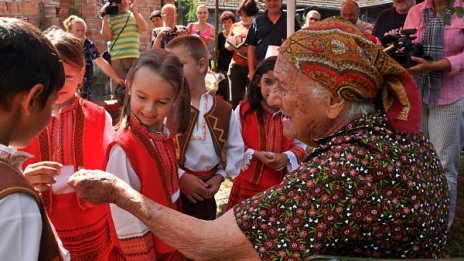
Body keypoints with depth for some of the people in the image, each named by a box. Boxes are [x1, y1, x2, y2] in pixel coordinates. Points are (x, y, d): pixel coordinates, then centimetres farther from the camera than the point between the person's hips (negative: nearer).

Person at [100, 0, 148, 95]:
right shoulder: (110, 17, 7)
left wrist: (134, 10, -2)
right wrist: (105, 16, -4)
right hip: (117, 58, -2)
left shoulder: (134, 14, 15)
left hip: (134, 57, 2)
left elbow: (144, 28, -3)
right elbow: (106, 37, -3)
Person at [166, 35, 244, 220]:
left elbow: (235, 148, 8)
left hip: (206, 192, 4)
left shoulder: (223, 110, 1)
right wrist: (180, 176, -19)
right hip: (172, 188, -4)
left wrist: (220, 176, -3)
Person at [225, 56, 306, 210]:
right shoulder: (244, 109, -6)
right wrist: (255, 155, -17)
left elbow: (300, 145, 5)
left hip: (282, 185, 1)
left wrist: (286, 157, -15)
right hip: (248, 183, -1)